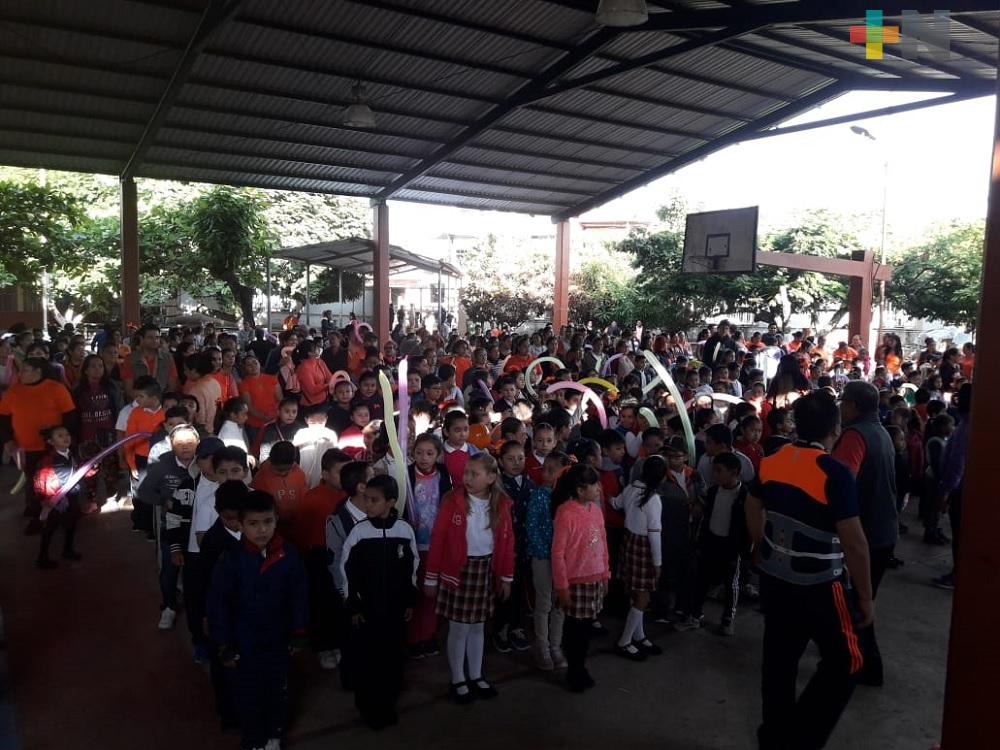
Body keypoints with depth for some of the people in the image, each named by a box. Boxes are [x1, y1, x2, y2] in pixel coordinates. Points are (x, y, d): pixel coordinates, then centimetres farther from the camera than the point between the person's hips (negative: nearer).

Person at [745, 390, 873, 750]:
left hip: (774, 577, 6)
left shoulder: (771, 461, -2)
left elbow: (753, 510, 12)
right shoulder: (835, 473, -20)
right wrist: (865, 597, -6)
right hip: (819, 585, -6)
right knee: (844, 661, 11)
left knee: (779, 655, 18)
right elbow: (853, 543, -17)